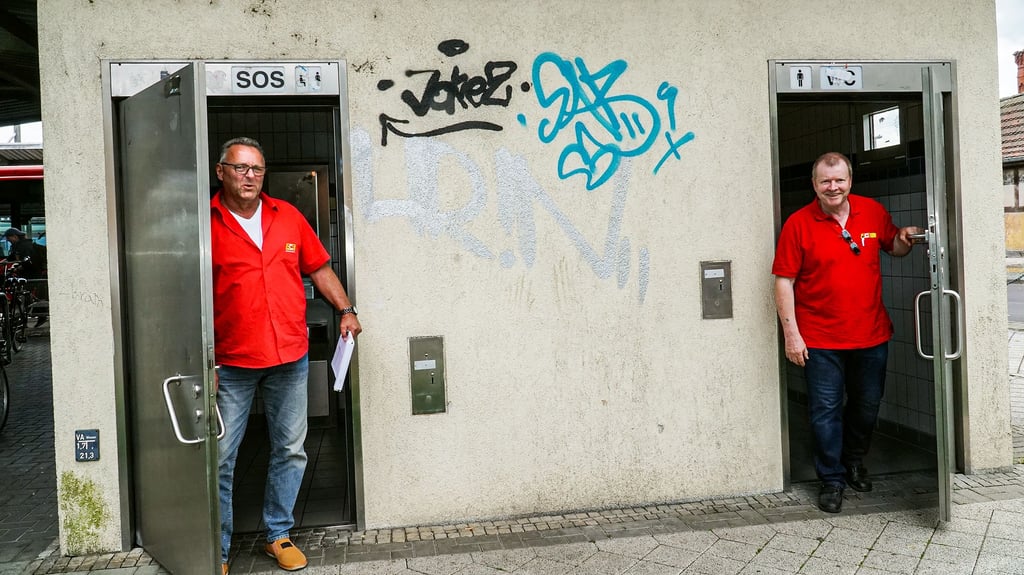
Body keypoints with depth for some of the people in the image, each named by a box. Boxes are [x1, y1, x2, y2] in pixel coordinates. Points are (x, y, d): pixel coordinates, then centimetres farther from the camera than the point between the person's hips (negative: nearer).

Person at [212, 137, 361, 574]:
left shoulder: (288, 216, 7)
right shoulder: (207, 223, -4)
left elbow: (319, 268, 16)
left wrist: (346, 310, 4)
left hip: (290, 357, 4)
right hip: (232, 362, -3)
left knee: (290, 451, 12)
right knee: (221, 459, 2)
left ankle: (278, 535, 28)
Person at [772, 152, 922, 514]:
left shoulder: (873, 212, 2)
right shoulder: (798, 224, -9)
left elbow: (892, 247, 19)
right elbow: (784, 281, -9)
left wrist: (904, 240, -7)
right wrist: (791, 334, -12)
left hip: (872, 335, 4)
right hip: (820, 340, -3)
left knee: (867, 405, 17)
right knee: (825, 412, 3)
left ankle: (854, 461, 41)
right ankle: (832, 479, 19)